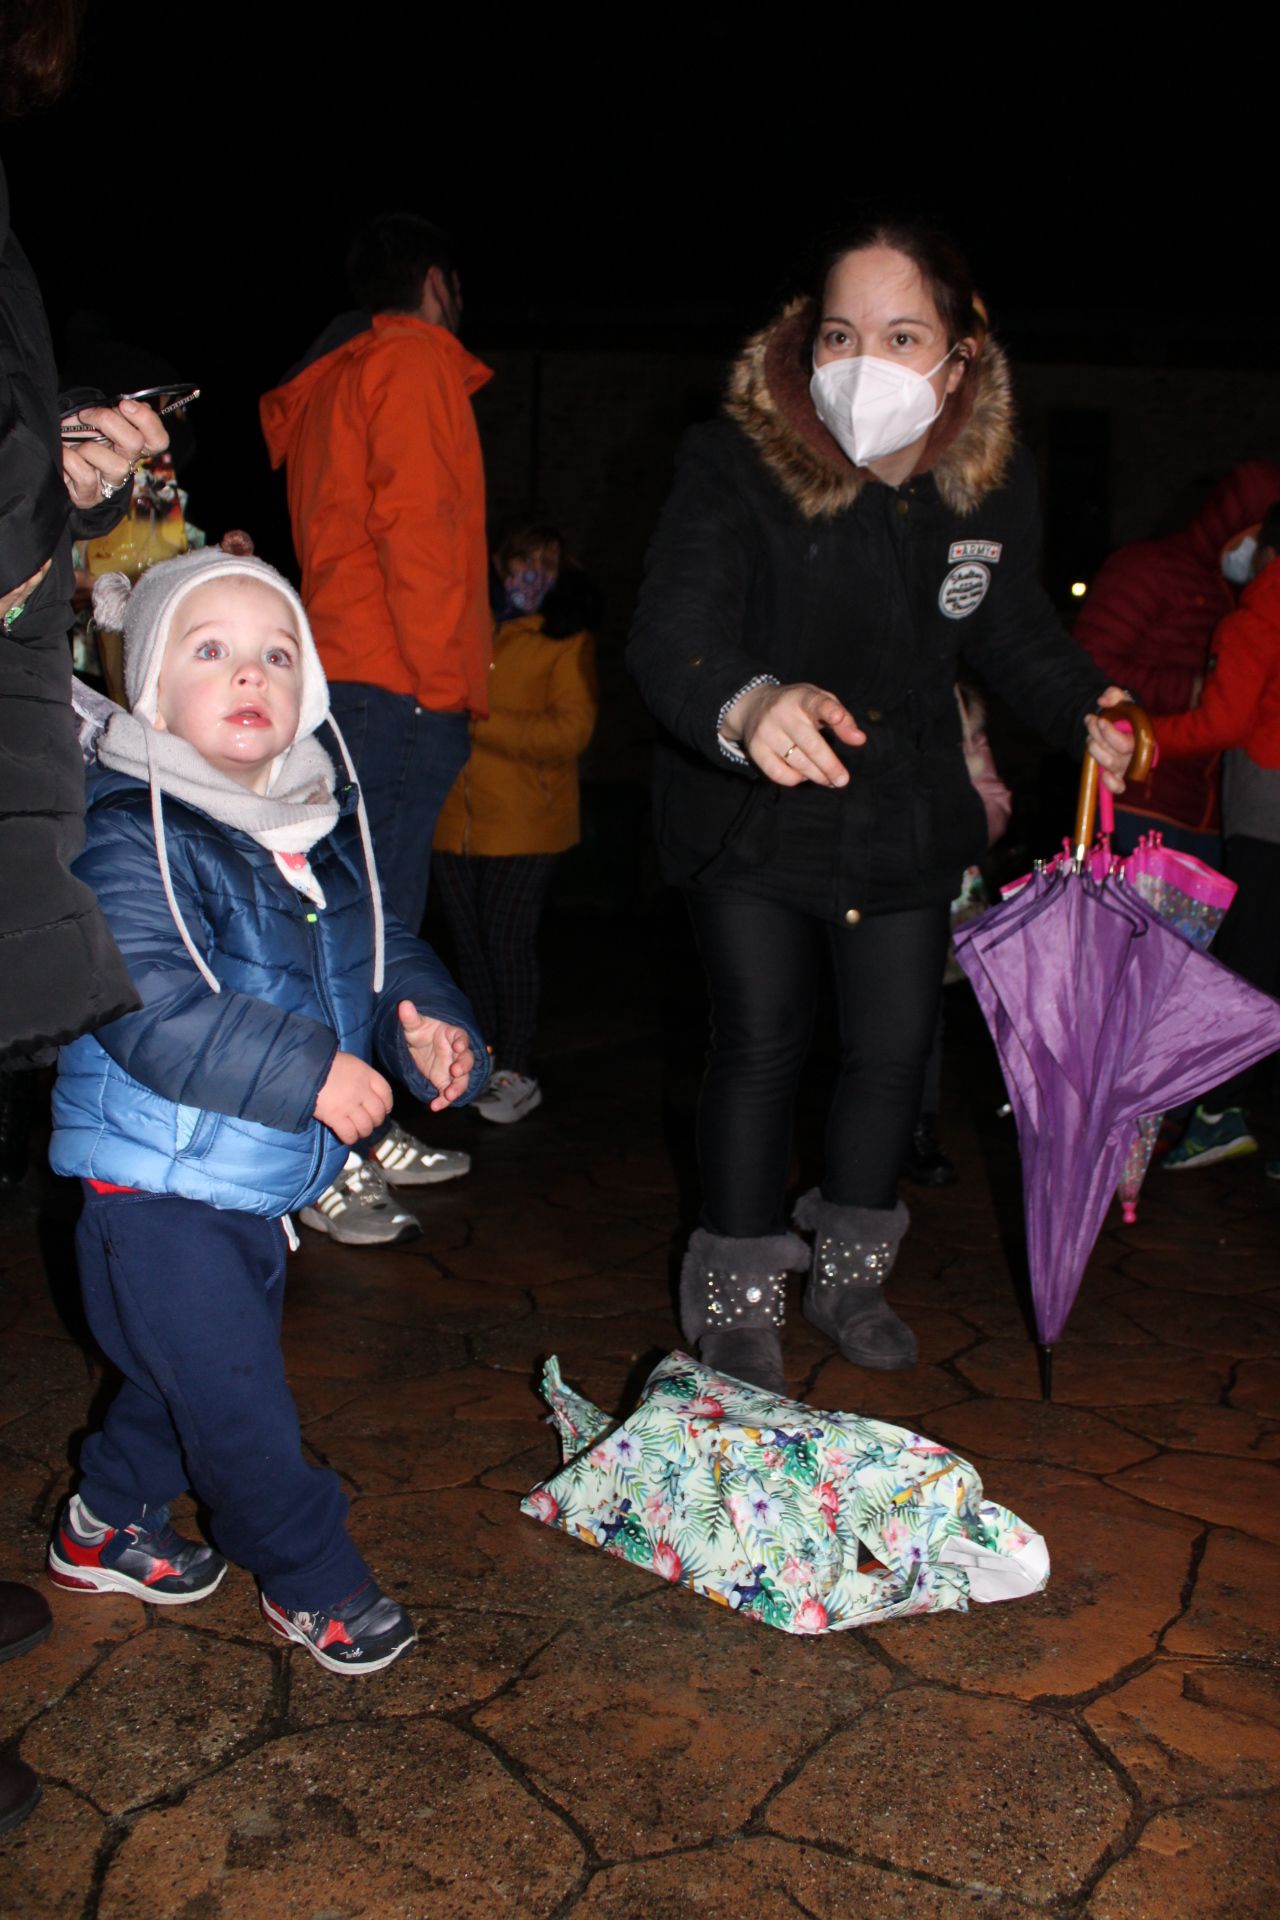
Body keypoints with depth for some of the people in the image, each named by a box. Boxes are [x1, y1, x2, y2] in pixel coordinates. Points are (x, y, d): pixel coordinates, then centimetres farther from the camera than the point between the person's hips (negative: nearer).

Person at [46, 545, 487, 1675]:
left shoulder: (329, 827, 4)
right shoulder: (129, 834, -19)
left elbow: (384, 951, 13)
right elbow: (148, 1006, -29)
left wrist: (430, 1028, -9)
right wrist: (309, 1069, -31)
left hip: (269, 1179, 7)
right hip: (158, 1185, -7)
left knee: (190, 1369, 22)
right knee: (231, 1389, 1)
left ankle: (111, 1525, 44)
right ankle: (311, 1579, 22)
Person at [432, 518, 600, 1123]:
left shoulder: (565, 637, 0)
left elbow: (571, 731, -11)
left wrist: (481, 723, -15)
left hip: (522, 818, -5)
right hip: (455, 813, 5)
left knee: (508, 941, -7)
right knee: (469, 942, 10)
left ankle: (516, 1072, 4)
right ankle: (486, 1060, 23)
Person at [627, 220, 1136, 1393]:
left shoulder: (993, 485, -11)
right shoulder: (733, 468, -26)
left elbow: (1014, 632, 7)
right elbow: (670, 639, -39)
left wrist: (1085, 714, -10)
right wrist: (749, 704, -61)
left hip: (908, 818, 4)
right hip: (750, 817, -4)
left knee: (896, 1046, 8)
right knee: (762, 1042, -5)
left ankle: (851, 1271, 33)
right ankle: (738, 1292, 17)